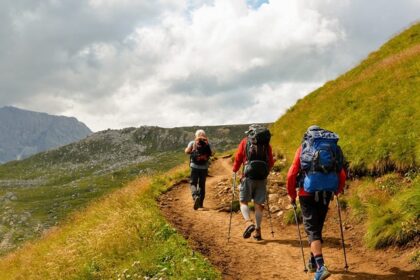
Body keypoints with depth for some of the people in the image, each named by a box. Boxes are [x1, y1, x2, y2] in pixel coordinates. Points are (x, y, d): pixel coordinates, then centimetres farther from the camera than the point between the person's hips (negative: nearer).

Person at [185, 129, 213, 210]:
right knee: (202, 184, 13)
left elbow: (187, 151, -13)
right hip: (204, 167, 2)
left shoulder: (192, 143, -2)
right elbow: (211, 154, 7)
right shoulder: (207, 144, 2)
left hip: (194, 167, -2)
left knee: (193, 183, 5)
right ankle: (200, 203, 17)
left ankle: (195, 197, -22)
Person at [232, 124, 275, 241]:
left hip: (248, 176, -2)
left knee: (243, 201, 7)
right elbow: (271, 162, 10)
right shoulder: (266, 144, 10)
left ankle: (248, 222, -16)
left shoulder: (245, 142, 4)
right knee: (259, 204, 9)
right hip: (262, 178, 2)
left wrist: (234, 171, 17)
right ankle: (257, 230, 11)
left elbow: (238, 158, 2)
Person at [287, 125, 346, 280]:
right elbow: (342, 176, 8)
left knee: (312, 230, -1)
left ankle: (321, 266, -17)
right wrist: (337, 191, 26)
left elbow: (291, 175, -4)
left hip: (307, 193, -3)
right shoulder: (333, 147, 12)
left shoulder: (303, 148, 5)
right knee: (317, 227, 21)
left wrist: (292, 195, 9)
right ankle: (313, 262, 33)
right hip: (326, 194, 3)